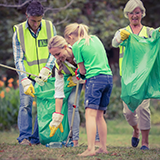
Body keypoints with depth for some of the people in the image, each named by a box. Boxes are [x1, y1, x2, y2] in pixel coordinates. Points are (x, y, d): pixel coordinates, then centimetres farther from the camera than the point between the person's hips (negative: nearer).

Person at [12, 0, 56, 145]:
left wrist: (46, 69, -17)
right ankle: (24, 137, -9)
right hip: (27, 75, -1)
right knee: (26, 104, -12)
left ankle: (37, 138, 2)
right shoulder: (19, 31, -8)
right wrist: (25, 80, -19)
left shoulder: (49, 27, -4)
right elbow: (18, 59, -9)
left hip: (44, 75, 1)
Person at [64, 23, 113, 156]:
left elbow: (83, 70, 3)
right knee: (99, 115, 13)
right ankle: (103, 147, 12)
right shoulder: (95, 39, 20)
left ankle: (91, 149, -22)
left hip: (95, 78, -7)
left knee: (90, 114, -12)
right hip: (109, 77, 7)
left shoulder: (77, 46, 1)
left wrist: (81, 74, 25)